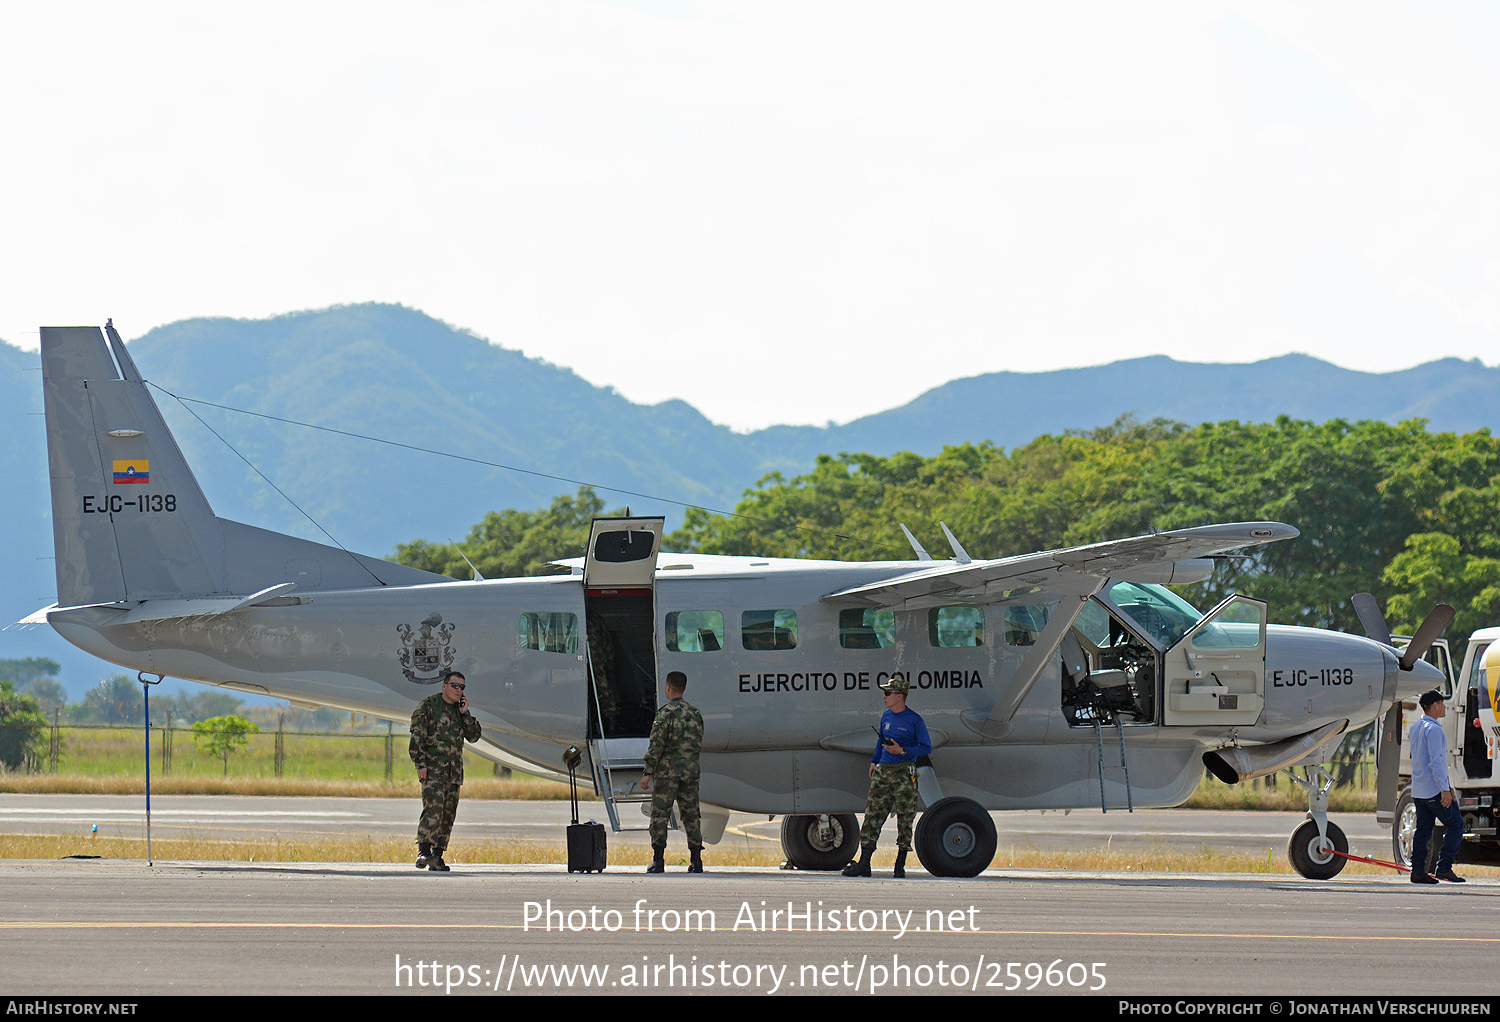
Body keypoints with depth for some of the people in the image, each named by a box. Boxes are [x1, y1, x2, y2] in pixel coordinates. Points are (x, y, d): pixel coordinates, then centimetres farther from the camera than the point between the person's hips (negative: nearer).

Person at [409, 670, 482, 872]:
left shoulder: (460, 709, 16)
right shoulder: (428, 706, -3)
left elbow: (473, 736, 10)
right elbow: (416, 737, -7)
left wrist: (465, 714, -1)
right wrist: (420, 764, -15)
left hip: (454, 771, 7)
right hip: (432, 769, -7)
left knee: (448, 814, 6)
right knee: (433, 808, -21)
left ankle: (437, 857, 10)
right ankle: (424, 851, -28)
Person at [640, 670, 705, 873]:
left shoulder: (666, 713, -9)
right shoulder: (695, 713, 10)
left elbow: (656, 745, -13)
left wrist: (647, 773, -12)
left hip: (667, 770, -6)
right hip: (691, 771, 6)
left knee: (660, 814, -2)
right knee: (691, 814, 8)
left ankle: (658, 860, -7)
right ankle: (696, 860, 5)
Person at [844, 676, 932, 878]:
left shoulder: (914, 720, -6)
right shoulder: (886, 717, 13)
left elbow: (926, 747, -4)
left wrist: (902, 751, -14)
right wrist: (874, 761, 21)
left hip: (904, 772, -6)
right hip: (883, 771, 6)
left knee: (905, 819, 0)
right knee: (872, 816, 0)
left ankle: (900, 865, 8)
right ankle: (864, 863, -1)